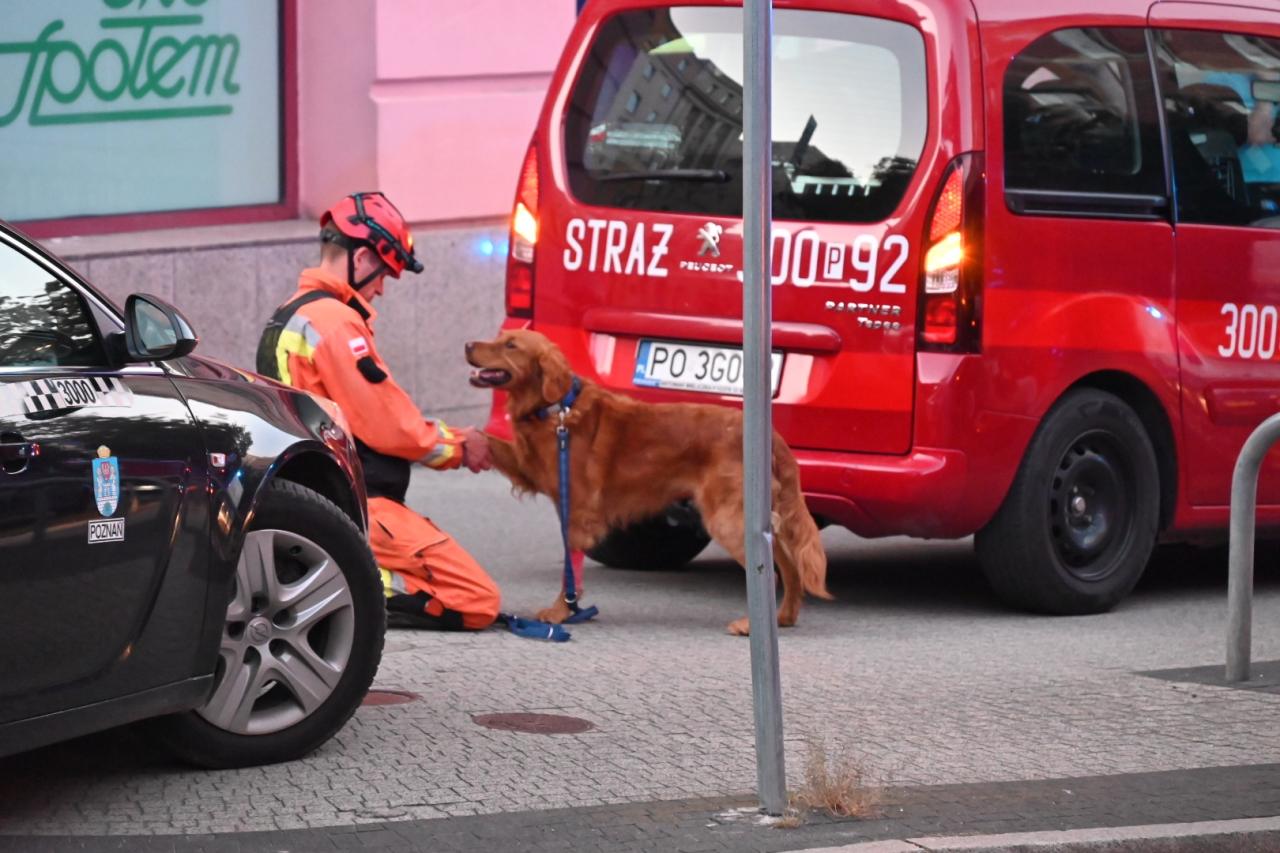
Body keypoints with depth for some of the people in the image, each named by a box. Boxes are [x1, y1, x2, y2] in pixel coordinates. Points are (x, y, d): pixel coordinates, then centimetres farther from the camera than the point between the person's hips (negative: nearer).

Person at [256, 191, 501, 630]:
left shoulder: (287, 319, 17)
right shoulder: (335, 321, -15)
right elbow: (388, 426, -15)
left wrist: (449, 437, 11)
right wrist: (459, 446, 1)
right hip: (354, 509, -10)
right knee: (479, 602, -12)